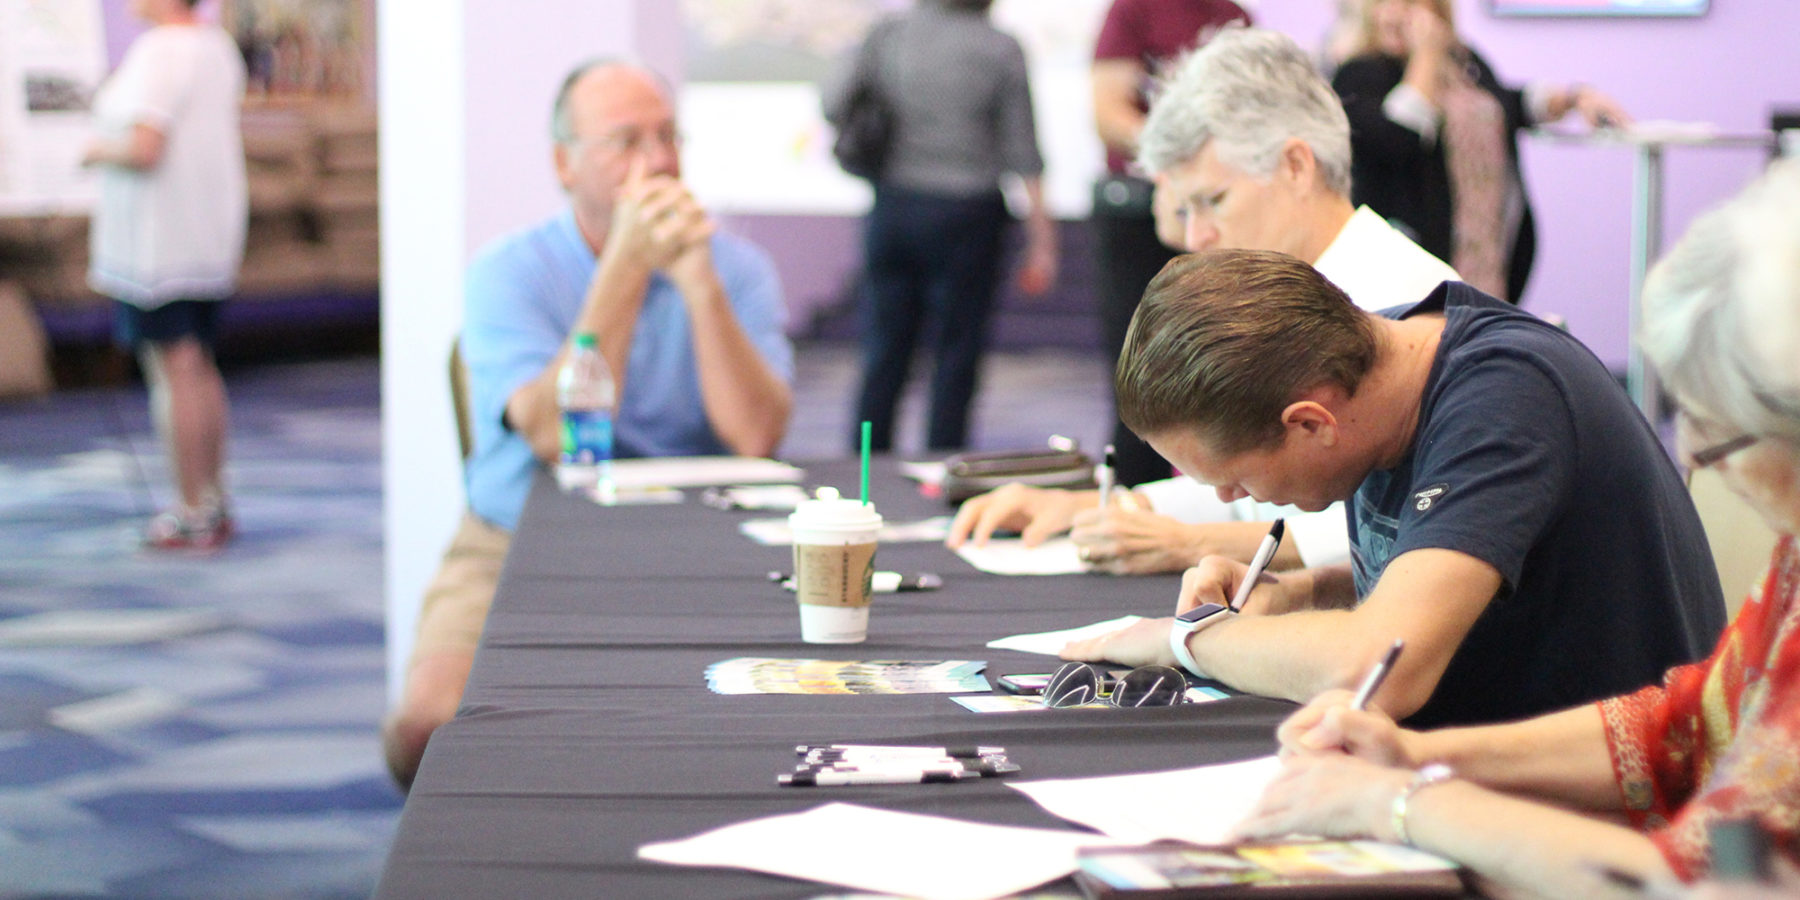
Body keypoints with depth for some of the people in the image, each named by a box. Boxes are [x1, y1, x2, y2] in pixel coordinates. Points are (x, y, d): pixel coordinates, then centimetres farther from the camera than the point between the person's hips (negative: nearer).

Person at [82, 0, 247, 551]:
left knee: (175, 373, -5)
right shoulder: (217, 45, 10)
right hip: (211, 237, 9)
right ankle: (214, 505, 20)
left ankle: (193, 516, -3)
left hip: (157, 244, -9)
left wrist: (99, 151, -7)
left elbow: (144, 149, -26)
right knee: (200, 371, 15)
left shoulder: (158, 52, -18)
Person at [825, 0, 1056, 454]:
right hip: (966, 212, -3)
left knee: (884, 353, 10)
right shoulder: (1000, 50, -7)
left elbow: (836, 106, 2)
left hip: (893, 208, 3)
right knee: (956, 353, 5)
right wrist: (1042, 242, -3)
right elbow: (1024, 156, -8)